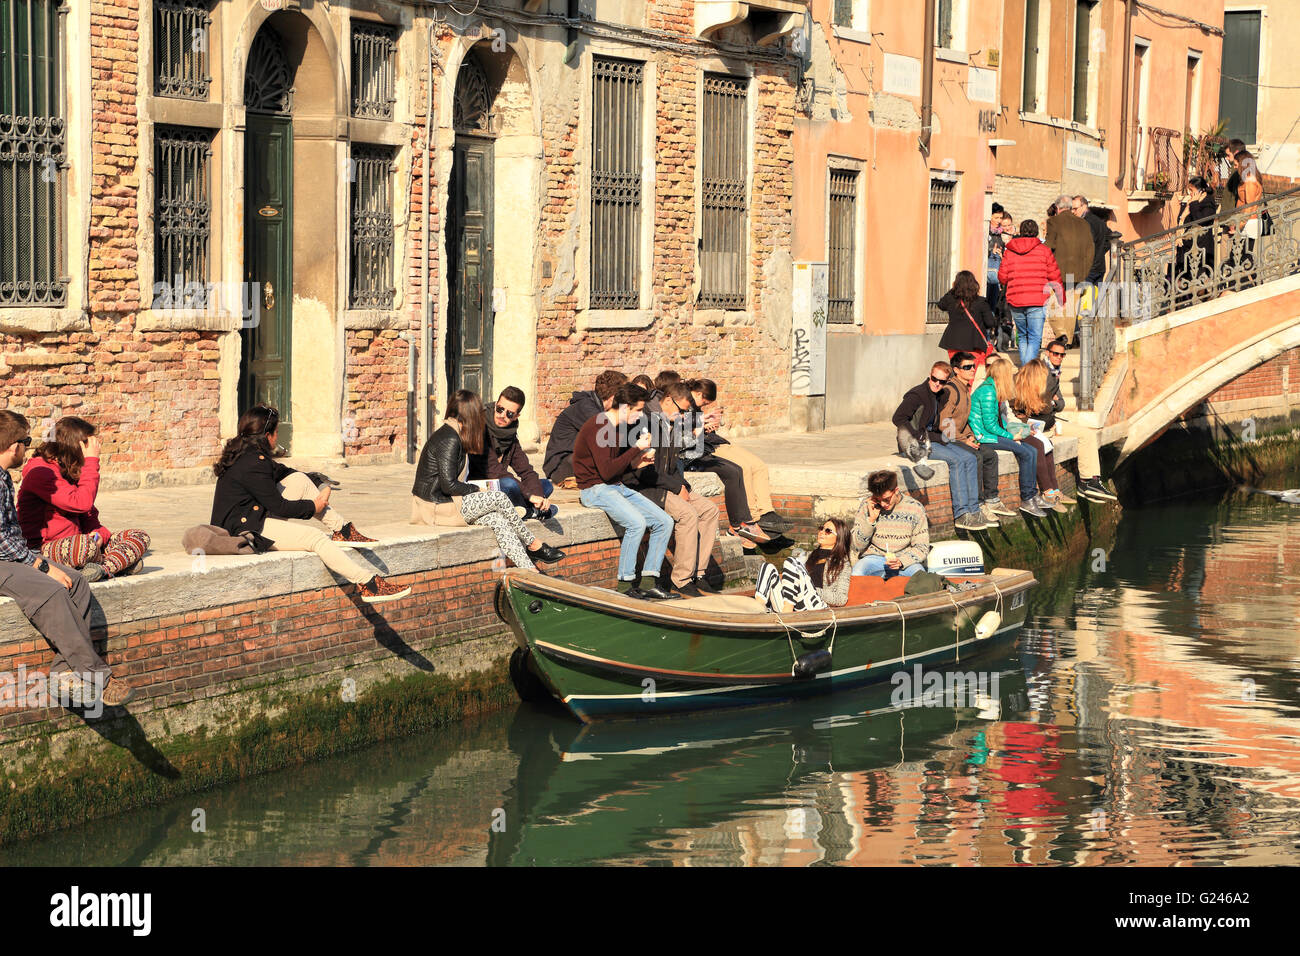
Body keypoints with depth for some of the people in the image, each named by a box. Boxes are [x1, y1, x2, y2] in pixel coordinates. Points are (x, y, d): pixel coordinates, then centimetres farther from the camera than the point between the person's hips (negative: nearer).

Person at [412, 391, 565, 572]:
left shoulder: (449, 434, 14)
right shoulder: (450, 441, -18)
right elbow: (448, 485, -22)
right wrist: (476, 490, -8)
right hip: (435, 507, -9)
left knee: (497, 520, -4)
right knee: (499, 498, -9)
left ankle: (530, 571, -9)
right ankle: (534, 544, 6)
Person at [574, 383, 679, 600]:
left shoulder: (616, 427, 14)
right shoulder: (598, 427, -17)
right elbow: (607, 471, -24)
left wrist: (637, 461, 4)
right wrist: (637, 448, -18)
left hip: (617, 487, 10)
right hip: (595, 489, -10)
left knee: (664, 522, -4)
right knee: (637, 523, -31)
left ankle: (649, 582, -4)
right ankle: (625, 584, -21)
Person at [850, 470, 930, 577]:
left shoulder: (915, 509, -4)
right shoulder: (867, 505, -2)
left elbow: (922, 548, 1)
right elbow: (857, 546, -1)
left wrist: (901, 562, -18)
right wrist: (871, 520, -15)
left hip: (905, 560, 0)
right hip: (874, 558, 1)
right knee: (857, 572, -33)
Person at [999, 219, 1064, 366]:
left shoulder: (1009, 252, 7)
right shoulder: (1044, 250, 2)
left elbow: (1002, 277, 7)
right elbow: (1055, 276, 4)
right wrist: (1061, 297, 17)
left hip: (1015, 300, 3)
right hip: (1037, 301, -3)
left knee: (1022, 337, 18)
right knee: (1034, 338, -3)